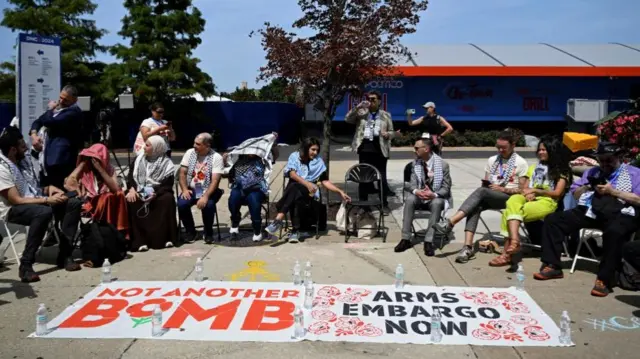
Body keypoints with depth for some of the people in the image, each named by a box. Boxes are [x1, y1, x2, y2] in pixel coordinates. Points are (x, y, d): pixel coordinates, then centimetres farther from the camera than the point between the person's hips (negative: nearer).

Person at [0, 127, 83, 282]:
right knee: (44, 212, -39)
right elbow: (17, 200, -22)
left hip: (35, 201, 8)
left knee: (74, 203, -8)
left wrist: (49, 188, -3)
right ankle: (25, 264, -30)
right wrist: (48, 200, -22)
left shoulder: (23, 161, 8)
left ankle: (65, 254, -10)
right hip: (13, 209, -8)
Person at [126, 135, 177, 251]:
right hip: (138, 192, 3)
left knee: (168, 199, -34)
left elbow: (167, 185, -8)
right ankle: (139, 240, -29)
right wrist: (132, 189, -16)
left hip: (158, 194, -3)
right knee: (129, 201, -29)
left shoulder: (167, 164, -1)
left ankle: (165, 238, -26)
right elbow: (130, 176, 5)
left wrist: (155, 193, -25)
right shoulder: (139, 159, 11)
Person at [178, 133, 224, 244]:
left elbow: (215, 181, -17)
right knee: (181, 204, -25)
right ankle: (190, 231, 0)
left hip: (208, 190, -3)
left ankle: (208, 232, -5)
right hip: (191, 189, 3)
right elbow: (182, 173, 3)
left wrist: (206, 196, -30)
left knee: (208, 205, -33)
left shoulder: (216, 157, -11)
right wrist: (184, 189, -14)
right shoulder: (189, 153, 2)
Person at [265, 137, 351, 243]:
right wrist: (307, 183, -22)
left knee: (294, 187, -36)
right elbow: (292, 174, -8)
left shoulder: (319, 162, 15)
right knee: (296, 199, -39)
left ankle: (278, 219, -45)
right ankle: (295, 230, -42)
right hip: (294, 190, 0)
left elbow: (325, 181, 16)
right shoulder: (295, 156, 8)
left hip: (309, 192, 0)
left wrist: (340, 192, 6)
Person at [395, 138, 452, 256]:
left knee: (437, 203, -37)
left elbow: (446, 188, -9)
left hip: (436, 197, -3)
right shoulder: (415, 163, 2)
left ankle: (428, 241, -35)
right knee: (409, 199, -30)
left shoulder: (443, 164, -10)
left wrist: (434, 195, -30)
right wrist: (416, 191, -25)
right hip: (419, 195, 3)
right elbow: (412, 183, 0)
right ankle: (406, 239, -27)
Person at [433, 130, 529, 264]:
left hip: (509, 198, -4)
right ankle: (468, 247, -45)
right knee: (476, 206, -32)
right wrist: (486, 184, -7)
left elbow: (521, 190, -3)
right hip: (489, 197, 5)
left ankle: (449, 224, -44)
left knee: (481, 192, -34)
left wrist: (502, 189, -15)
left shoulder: (521, 163, 2)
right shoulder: (492, 160, 17)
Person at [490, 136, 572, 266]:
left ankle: (508, 252, -37)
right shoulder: (534, 167, 27)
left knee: (509, 213, -31)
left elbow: (557, 193, -1)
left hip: (547, 202, -5)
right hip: (530, 199, 5)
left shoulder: (561, 171, 11)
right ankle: (514, 241, -45)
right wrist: (528, 193, -5)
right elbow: (525, 188, 19)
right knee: (513, 200, -33)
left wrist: (535, 190, -6)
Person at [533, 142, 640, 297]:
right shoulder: (593, 172, 29)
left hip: (620, 214, -5)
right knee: (553, 219, -13)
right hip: (590, 211, 5)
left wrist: (613, 191, -7)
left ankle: (604, 280, -30)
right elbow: (575, 194, 23)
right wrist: (588, 187, 3)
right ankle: (552, 266, -11)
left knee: (614, 232, -41)